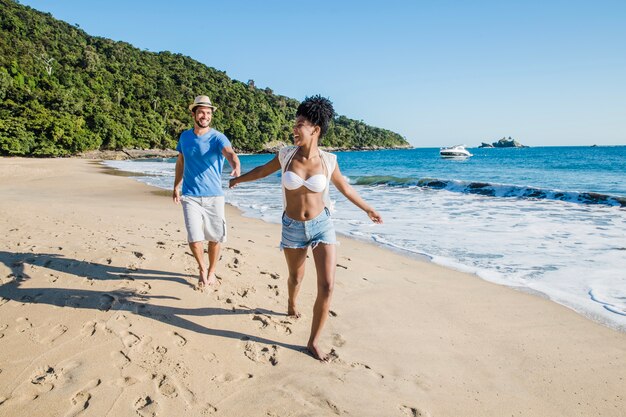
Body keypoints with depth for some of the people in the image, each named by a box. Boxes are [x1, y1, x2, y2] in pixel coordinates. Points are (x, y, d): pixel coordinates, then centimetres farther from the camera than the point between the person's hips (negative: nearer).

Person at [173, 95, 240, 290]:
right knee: (194, 239, -8)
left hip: (214, 196, -1)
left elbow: (230, 153, -30)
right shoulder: (185, 137, 5)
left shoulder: (218, 137, -9)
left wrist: (236, 167, -52)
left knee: (214, 239, 7)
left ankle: (211, 271, 32)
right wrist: (176, 187, 17)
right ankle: (202, 269, 20)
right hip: (190, 196, 2)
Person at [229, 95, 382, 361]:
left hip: (322, 225, -1)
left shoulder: (328, 161, -8)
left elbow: (344, 187, 10)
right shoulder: (286, 155, -8)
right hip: (293, 228, 1)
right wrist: (238, 179, 27)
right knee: (296, 277, 20)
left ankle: (314, 341, 8)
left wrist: (368, 210, 20)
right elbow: (262, 171, 12)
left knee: (327, 285, -10)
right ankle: (292, 304, 58)